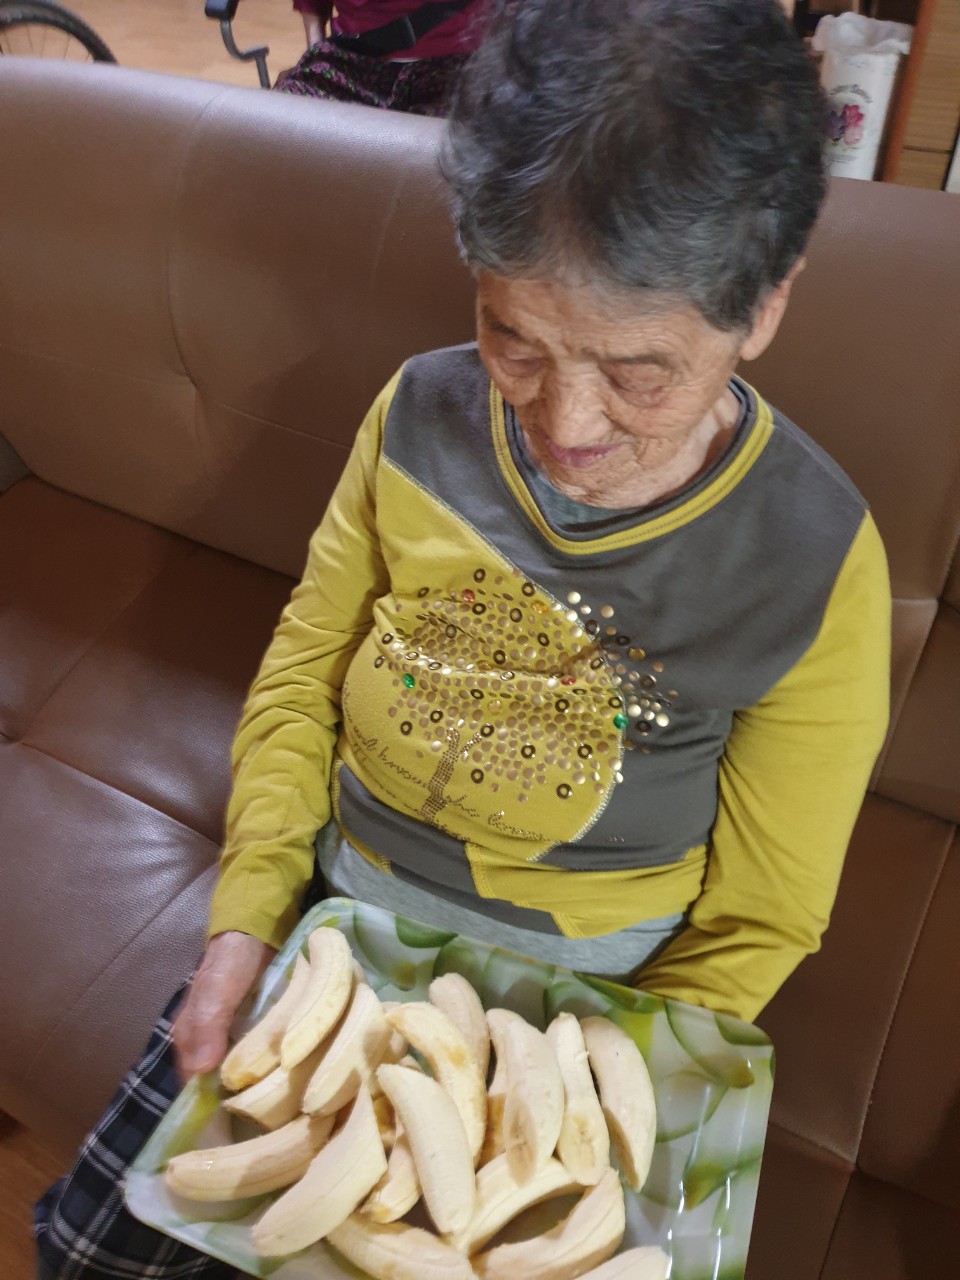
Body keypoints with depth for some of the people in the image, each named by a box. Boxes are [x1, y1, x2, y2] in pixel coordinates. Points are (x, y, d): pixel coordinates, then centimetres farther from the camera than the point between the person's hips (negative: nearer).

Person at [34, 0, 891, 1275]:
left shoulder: (816, 567, -20)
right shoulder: (422, 415, -13)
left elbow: (755, 928, -10)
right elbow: (301, 680, -2)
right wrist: (247, 921, -11)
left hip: (566, 984, -2)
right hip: (334, 901, 3)